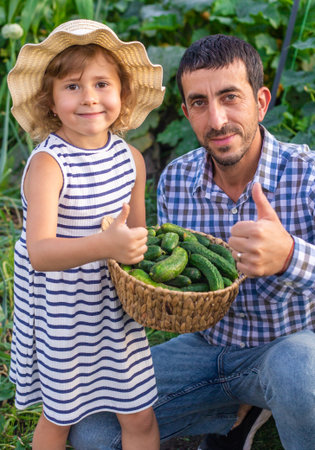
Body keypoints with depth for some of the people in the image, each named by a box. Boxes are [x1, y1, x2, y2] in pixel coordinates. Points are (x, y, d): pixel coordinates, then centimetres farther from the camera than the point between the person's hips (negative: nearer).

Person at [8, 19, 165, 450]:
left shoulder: (132, 158, -3)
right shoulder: (47, 164, -21)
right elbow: (39, 253, -33)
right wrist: (105, 245, -47)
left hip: (117, 309, 5)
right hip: (61, 314, -4)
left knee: (140, 415, 13)